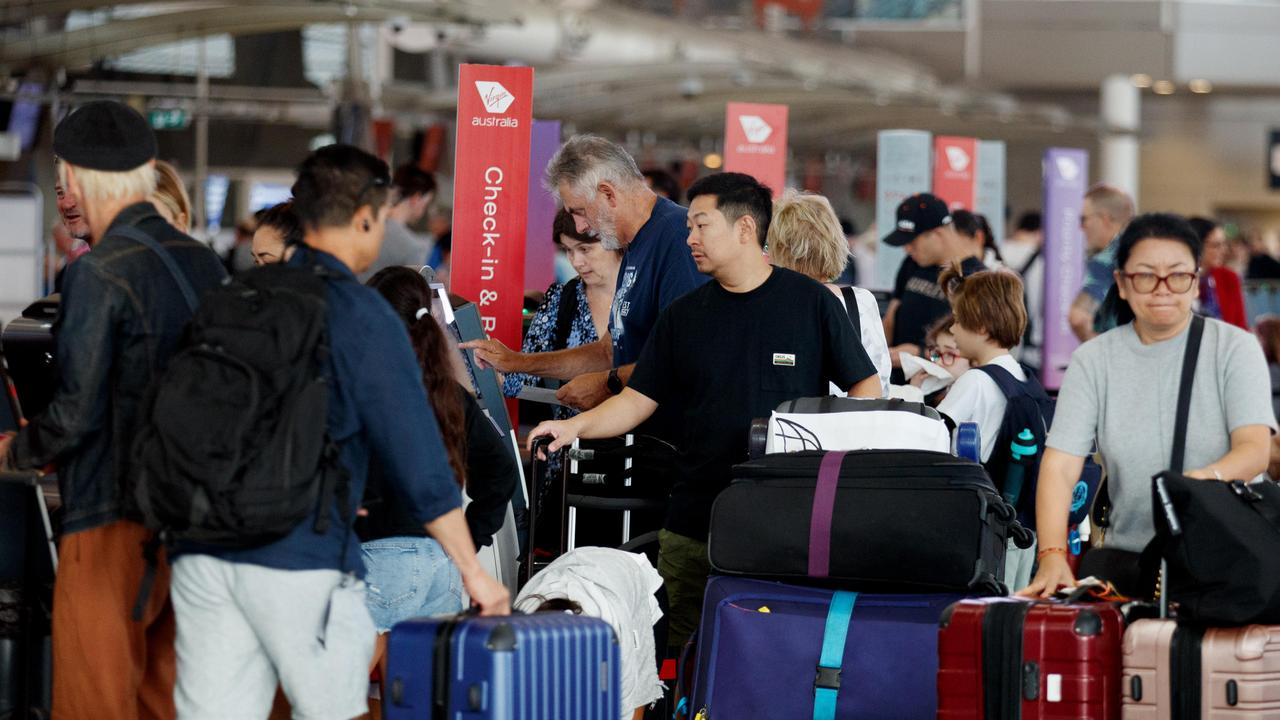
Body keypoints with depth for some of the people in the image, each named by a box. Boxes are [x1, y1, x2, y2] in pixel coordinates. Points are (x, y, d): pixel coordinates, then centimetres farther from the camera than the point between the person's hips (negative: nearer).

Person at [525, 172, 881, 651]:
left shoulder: (810, 302, 2)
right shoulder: (683, 316, 12)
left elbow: (865, 389, 5)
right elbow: (639, 399, 11)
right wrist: (576, 426, -6)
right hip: (693, 523, 3)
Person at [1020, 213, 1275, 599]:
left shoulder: (1234, 347, 3)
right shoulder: (1093, 360, 6)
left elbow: (1255, 449, -10)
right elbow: (1059, 466, -3)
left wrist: (1207, 479, -33)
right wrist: (1053, 557, -20)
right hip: (1128, 560, 2)